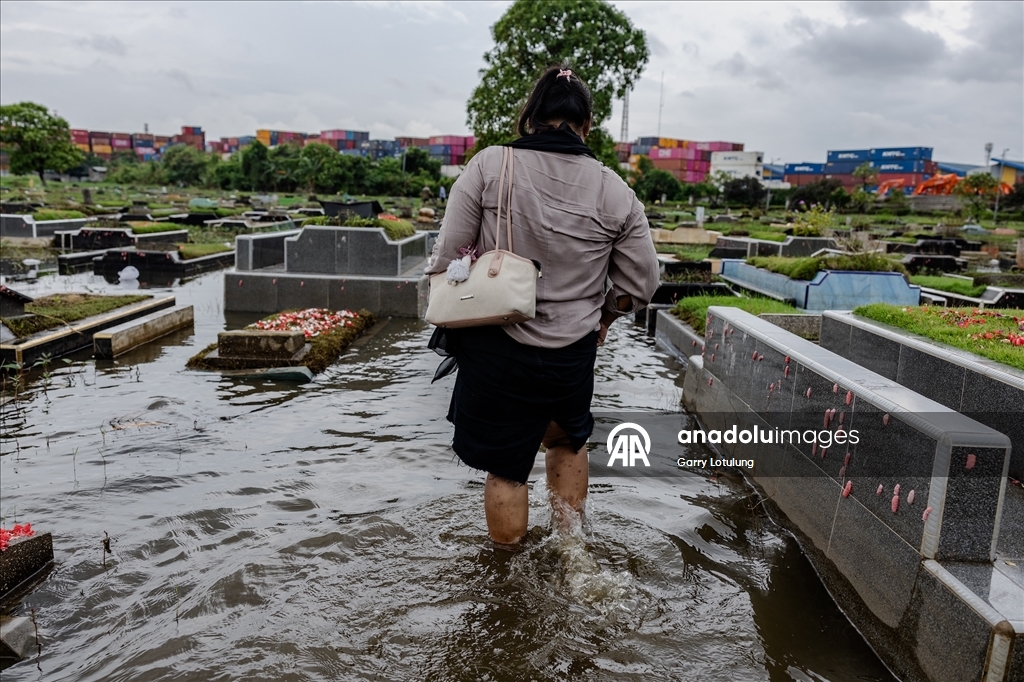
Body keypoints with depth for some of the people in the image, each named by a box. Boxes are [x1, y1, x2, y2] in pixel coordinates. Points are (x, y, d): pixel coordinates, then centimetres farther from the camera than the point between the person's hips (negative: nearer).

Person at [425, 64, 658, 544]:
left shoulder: (489, 166, -9)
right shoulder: (615, 192, -4)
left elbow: (448, 259, -10)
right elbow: (639, 285, 1)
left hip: (494, 349, -1)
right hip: (572, 356, 2)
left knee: (506, 469, 16)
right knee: (568, 442, 30)